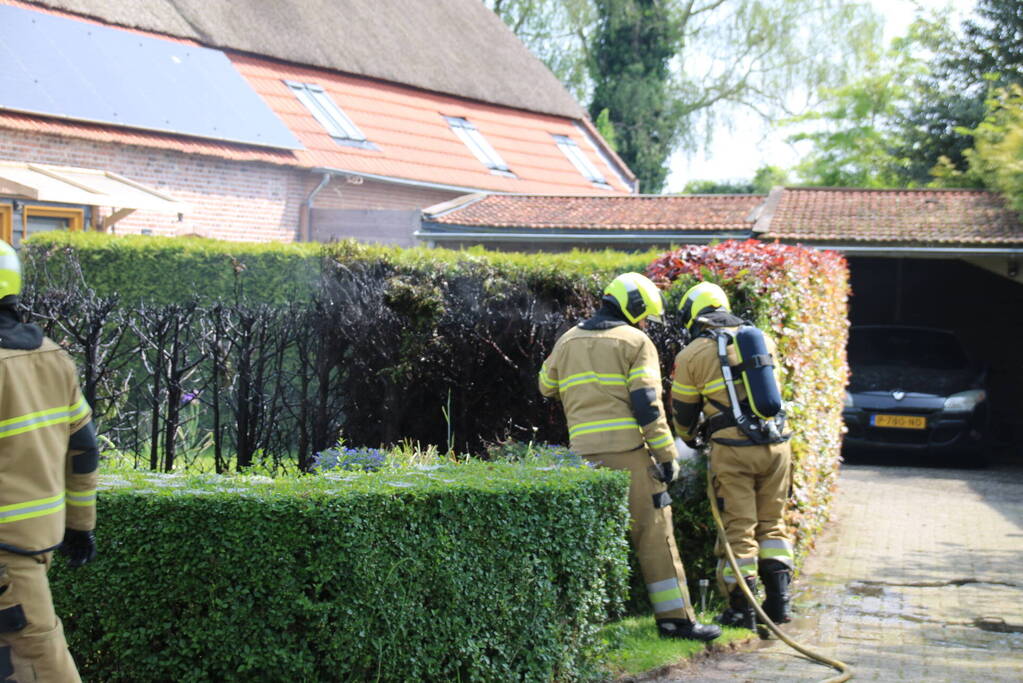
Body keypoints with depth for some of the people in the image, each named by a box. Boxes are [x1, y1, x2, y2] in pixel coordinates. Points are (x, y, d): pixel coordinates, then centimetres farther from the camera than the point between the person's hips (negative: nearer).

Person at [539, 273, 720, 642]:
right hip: (628, 451, -5)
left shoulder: (567, 341, 16)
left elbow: (546, 387, 28)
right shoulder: (636, 342, -1)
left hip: (584, 453, 5)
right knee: (654, 534, -2)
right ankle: (675, 617, -1)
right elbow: (647, 405, -9)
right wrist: (666, 455, -8)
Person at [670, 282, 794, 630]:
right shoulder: (761, 340, 12)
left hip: (732, 449, -4)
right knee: (771, 524, 15)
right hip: (775, 444, 4)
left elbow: (683, 410, 10)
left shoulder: (691, 355, 0)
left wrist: (691, 438, 32)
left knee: (738, 529, 3)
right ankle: (778, 601, 10)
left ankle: (742, 609, 7)